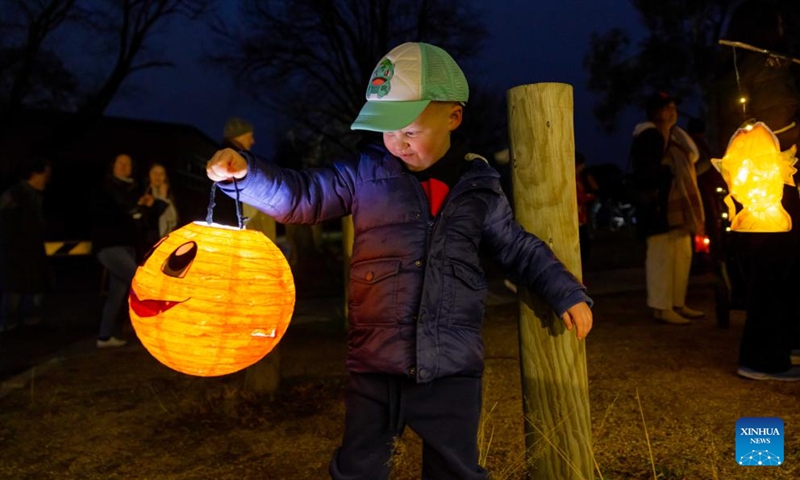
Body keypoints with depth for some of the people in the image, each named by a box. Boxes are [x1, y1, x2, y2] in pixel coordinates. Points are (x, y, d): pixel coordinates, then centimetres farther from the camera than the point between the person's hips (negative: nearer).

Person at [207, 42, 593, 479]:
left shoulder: (479, 187, 2)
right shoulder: (365, 174, -2)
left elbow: (519, 249, 13)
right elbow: (299, 196, 0)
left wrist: (568, 295, 10)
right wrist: (243, 173, -16)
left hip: (452, 368, 1)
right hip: (374, 365, 0)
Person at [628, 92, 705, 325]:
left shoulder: (675, 137, 20)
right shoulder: (647, 137, -9)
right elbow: (644, 174, -18)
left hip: (679, 207, 10)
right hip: (660, 208, -10)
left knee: (682, 256, 11)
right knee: (661, 257, -7)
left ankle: (677, 304, 20)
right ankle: (662, 307, -1)